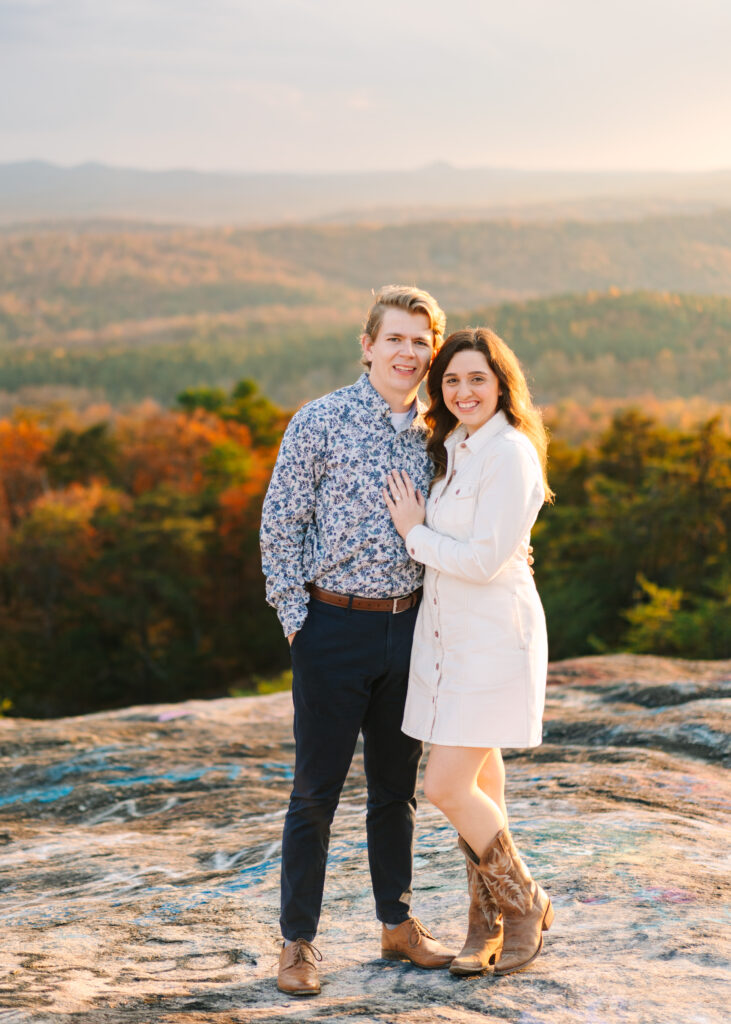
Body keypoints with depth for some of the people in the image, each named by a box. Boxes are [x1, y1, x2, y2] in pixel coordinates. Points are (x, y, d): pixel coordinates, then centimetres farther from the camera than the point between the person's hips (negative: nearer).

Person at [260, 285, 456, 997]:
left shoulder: (430, 433, 8)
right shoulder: (320, 422, -7)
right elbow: (280, 524, -6)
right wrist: (295, 617, -9)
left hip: (408, 629, 5)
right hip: (335, 626, -5)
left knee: (397, 786, 14)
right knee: (316, 790, 1)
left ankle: (397, 924, 26)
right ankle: (297, 942, 11)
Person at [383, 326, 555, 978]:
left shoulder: (510, 452, -15)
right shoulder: (451, 451, 12)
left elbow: (484, 560, -20)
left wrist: (415, 532, -8)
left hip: (494, 638, -8)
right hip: (446, 634, 8)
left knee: (448, 787, -9)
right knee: (479, 787, 12)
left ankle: (525, 903, 11)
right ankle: (487, 924, 23)